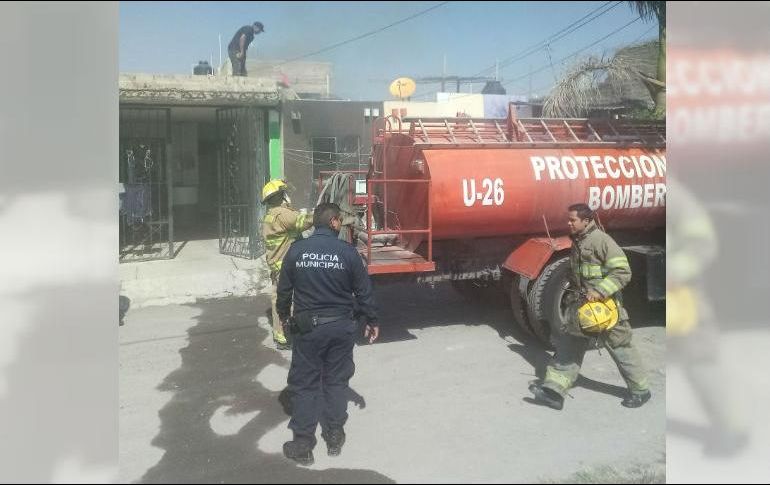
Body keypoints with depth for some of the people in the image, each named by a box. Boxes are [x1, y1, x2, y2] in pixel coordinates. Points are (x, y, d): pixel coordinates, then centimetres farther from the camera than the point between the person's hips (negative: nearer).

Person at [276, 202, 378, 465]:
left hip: (307, 327, 0)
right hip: (341, 326, 1)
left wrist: (283, 315, 20)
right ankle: (334, 437, 25)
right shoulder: (348, 251, -8)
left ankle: (303, 445, 15)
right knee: (336, 380, 15)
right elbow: (363, 290, -2)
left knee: (304, 384, 9)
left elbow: (284, 289, 2)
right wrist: (372, 321, 11)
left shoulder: (297, 250, -7)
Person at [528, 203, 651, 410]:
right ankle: (555, 389, 4)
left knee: (620, 347, 6)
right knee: (568, 344, 3)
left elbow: (622, 272, -21)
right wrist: (574, 294, 20)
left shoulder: (601, 240, -16)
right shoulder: (577, 242, 11)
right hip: (580, 304, 8)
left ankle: (641, 390, 25)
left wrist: (600, 291, -27)